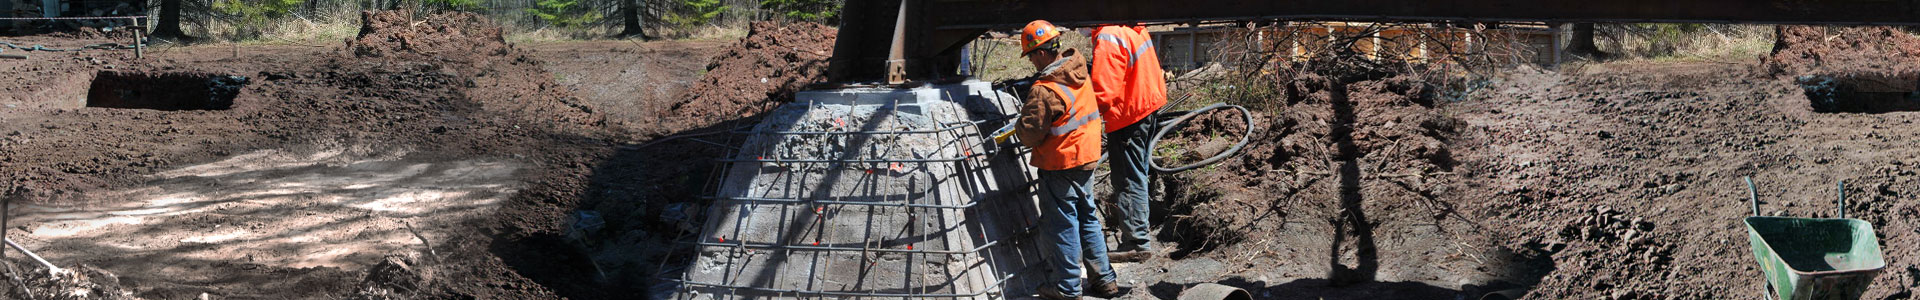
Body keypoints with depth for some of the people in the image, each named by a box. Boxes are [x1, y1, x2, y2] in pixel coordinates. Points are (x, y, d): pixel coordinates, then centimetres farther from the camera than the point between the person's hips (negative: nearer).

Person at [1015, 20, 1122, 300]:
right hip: (1087, 158, 8)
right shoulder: (1080, 74, 1)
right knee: (1088, 218, 19)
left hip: (1060, 166, -8)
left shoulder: (1044, 91, -24)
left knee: (1061, 225, 5)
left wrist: (1019, 125, 2)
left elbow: (1030, 135, -20)